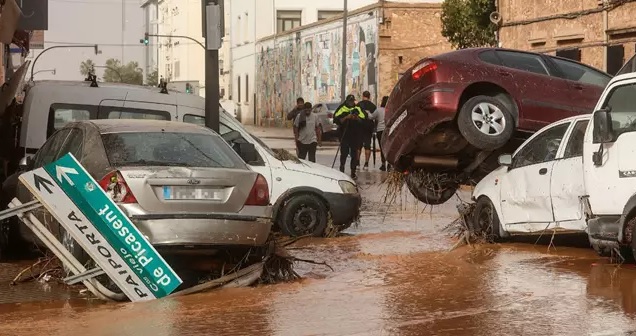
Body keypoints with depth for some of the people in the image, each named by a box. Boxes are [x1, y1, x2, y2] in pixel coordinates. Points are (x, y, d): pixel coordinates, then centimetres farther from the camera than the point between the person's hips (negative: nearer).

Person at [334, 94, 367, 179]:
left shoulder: (358, 109, 11)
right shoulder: (342, 109, 3)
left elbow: (363, 121, 7)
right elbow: (337, 120, -7)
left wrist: (357, 118, -12)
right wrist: (346, 117, -17)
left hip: (355, 135, 2)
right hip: (344, 135, -2)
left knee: (354, 154, 2)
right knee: (344, 153, -6)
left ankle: (353, 172, 6)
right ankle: (342, 169, 5)